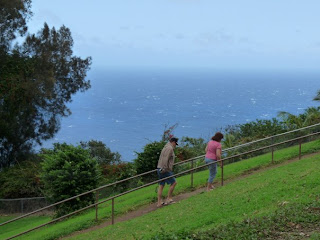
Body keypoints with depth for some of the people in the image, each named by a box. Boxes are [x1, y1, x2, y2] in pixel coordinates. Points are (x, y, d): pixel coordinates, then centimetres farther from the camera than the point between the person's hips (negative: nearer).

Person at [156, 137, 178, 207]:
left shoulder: (165, 148, 21)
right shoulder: (170, 148, -10)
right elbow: (165, 159, -22)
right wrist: (165, 169, -24)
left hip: (160, 169, 10)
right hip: (164, 170, -10)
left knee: (161, 185, 9)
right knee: (174, 182, -3)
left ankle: (159, 202, 10)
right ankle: (169, 198, 0)